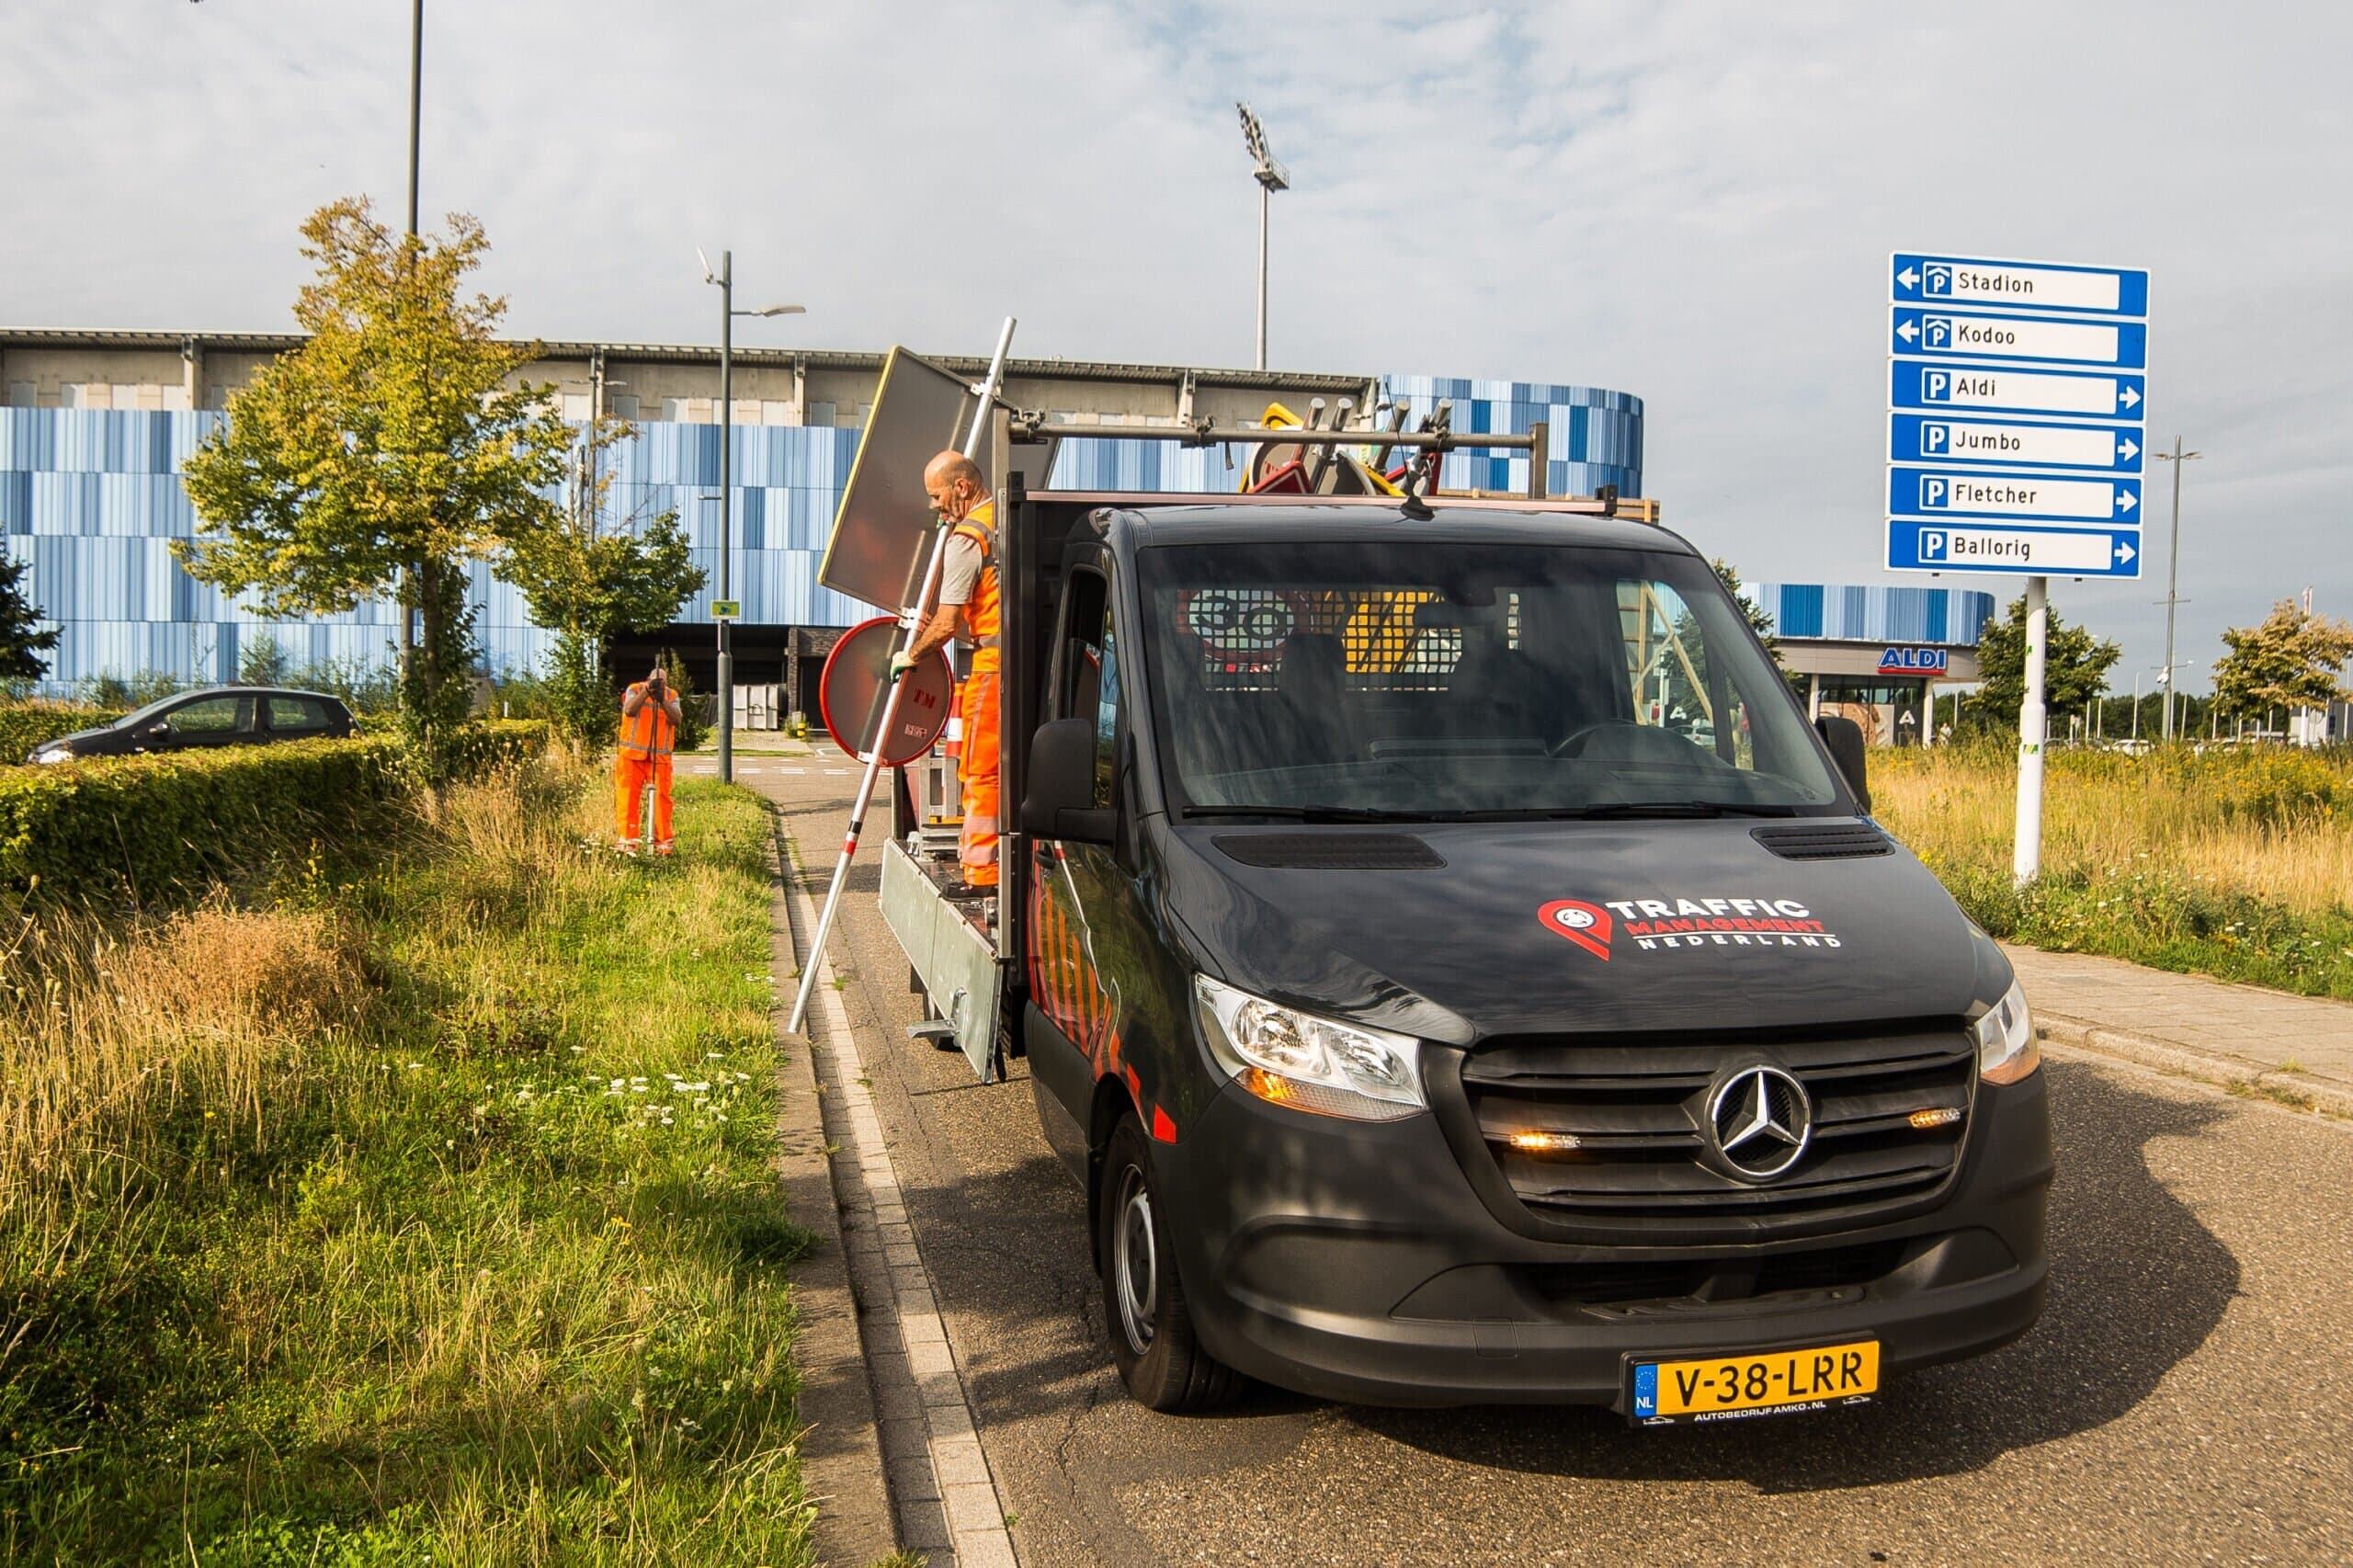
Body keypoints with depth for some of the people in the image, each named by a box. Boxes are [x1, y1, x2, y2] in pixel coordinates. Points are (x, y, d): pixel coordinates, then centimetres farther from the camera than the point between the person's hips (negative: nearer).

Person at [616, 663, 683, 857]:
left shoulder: (672, 696, 5)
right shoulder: (634, 690, 0)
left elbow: (675, 720, -12)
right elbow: (629, 711, -20)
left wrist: (662, 701, -27)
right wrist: (646, 692, -31)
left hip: (660, 757, 1)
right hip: (632, 754, -1)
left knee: (662, 798, -1)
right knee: (627, 797, -3)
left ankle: (664, 842, 6)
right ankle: (627, 840, 3)